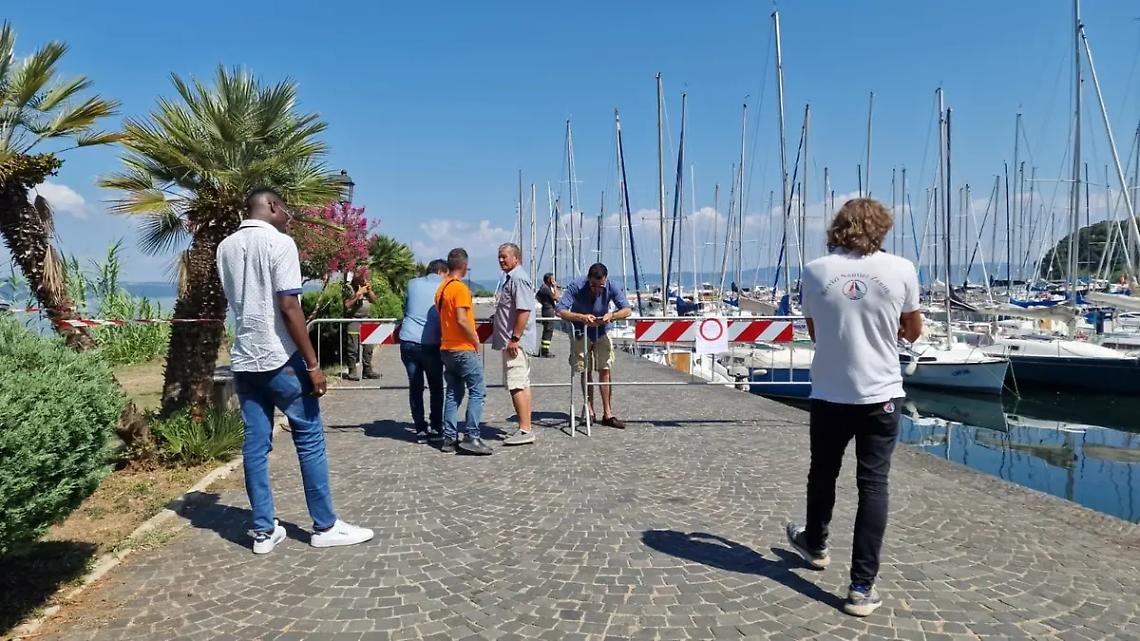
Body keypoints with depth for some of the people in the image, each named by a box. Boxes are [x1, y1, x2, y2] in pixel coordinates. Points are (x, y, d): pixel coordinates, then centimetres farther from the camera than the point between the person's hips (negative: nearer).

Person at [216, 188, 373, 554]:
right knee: (309, 440, 2)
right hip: (280, 359, -7)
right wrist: (313, 364, -16)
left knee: (255, 445, 8)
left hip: (243, 359, 7)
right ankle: (325, 527, 9)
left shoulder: (225, 248, 11)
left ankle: (264, 531, 13)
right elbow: (289, 307, -18)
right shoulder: (279, 242, -11)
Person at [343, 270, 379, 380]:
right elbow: (347, 305, -13)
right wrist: (358, 294, -19)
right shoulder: (349, 288, -5)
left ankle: (368, 370, 13)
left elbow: (374, 300, 12)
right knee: (352, 348, -6)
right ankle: (352, 372, -1)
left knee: (368, 347, 6)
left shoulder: (366, 286, 14)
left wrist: (369, 290, -4)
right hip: (353, 320, -6)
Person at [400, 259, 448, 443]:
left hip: (408, 342, 2)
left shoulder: (413, 284, 8)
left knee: (415, 387, 9)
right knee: (436, 387, 13)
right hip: (432, 344, -2)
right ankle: (436, 427, 17)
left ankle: (421, 430, 10)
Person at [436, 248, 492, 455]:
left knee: (453, 393, 12)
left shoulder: (442, 288, 12)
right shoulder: (460, 288, -15)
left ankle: (449, 438, 13)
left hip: (447, 348, 9)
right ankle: (472, 438, -7)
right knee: (477, 392, -3)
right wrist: (476, 340, -10)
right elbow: (462, 320, -22)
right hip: (464, 349, -9)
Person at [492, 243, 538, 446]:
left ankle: (525, 430, -10)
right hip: (512, 342, 11)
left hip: (516, 343, -11)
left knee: (516, 385, -11)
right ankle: (526, 428, 17)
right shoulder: (512, 278, 19)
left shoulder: (518, 278, -14)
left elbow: (524, 310, -22)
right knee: (522, 384, 12)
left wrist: (514, 338, -23)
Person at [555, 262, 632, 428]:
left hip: (602, 331, 1)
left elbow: (627, 309, -18)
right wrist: (582, 317, -47)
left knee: (605, 370, -3)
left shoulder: (611, 287, -22)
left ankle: (607, 413, 2)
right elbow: (560, 310, -32)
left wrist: (611, 316, -39)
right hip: (581, 332, -1)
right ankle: (589, 410, 15)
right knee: (585, 371, 2)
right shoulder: (576, 286, -27)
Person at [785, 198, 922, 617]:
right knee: (873, 485, 4)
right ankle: (862, 587, 5)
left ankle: (814, 544, 43)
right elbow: (913, 332, 8)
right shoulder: (900, 269, -6)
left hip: (829, 395, 1)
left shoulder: (815, 271, -4)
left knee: (823, 473, 20)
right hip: (880, 395, -1)